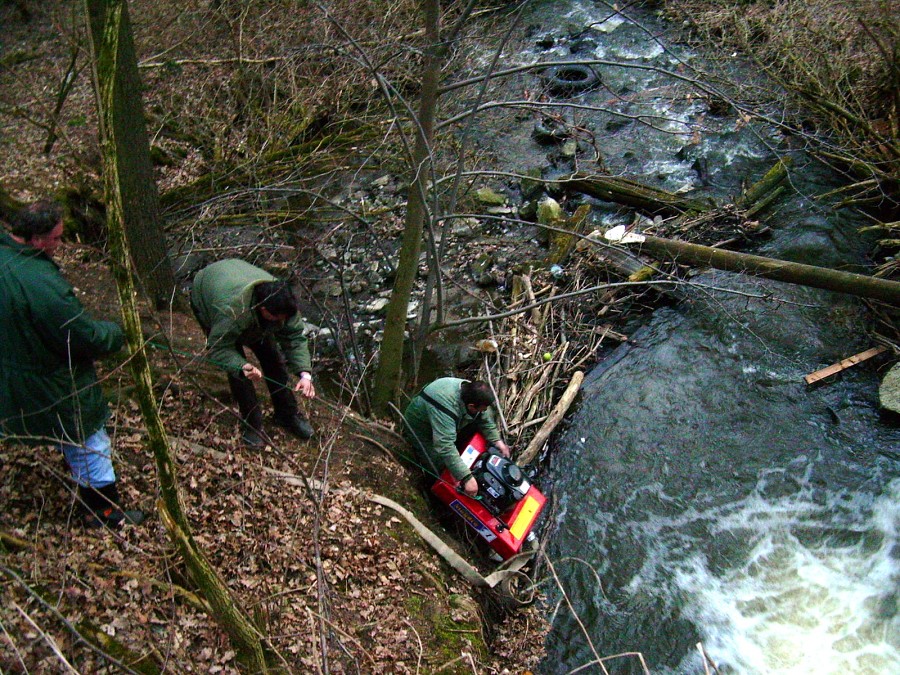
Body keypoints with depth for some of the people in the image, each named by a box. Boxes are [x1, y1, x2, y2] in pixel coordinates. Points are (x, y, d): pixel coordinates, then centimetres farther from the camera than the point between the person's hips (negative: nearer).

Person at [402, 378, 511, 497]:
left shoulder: (470, 390, -23)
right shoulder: (446, 407, -45)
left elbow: (485, 419, -5)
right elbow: (445, 448, -49)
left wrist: (497, 440, -17)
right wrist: (466, 477, -51)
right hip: (421, 430, -6)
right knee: (439, 468, -17)